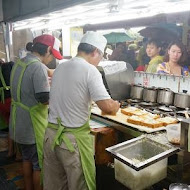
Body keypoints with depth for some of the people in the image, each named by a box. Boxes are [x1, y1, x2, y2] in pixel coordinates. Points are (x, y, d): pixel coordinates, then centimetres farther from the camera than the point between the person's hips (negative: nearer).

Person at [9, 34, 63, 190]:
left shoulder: (19, 64, 7)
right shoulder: (38, 67, -22)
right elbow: (45, 99, -28)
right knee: (40, 164, 8)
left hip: (19, 123, 9)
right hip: (33, 126, -9)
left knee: (27, 159, 23)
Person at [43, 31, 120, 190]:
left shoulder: (60, 68, 6)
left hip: (51, 134, 7)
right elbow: (107, 106, -20)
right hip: (73, 139, -6)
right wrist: (116, 105, 2)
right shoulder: (90, 70, -14)